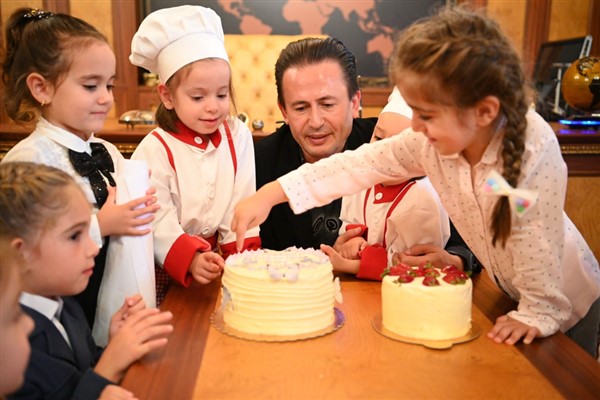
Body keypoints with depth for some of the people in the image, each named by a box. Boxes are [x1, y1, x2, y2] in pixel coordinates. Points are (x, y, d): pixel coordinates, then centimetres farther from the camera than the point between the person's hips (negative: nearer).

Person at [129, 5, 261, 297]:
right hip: (168, 266, -3)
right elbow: (158, 223, -15)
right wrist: (191, 259, -28)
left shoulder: (238, 136, 0)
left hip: (218, 255, 4)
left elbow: (241, 203, 0)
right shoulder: (155, 149, -11)